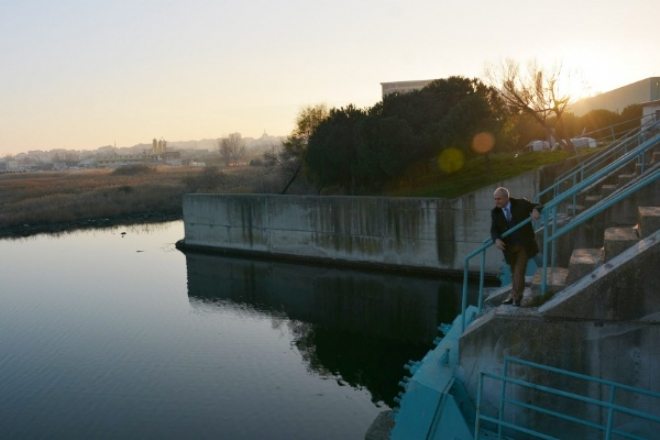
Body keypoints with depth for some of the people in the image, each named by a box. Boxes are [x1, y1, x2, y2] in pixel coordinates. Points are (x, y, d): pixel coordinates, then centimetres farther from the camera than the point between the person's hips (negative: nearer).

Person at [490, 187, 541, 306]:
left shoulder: (521, 204, -7)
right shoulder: (495, 212, -1)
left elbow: (537, 206, 2)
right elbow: (494, 229, -5)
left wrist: (535, 210, -23)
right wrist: (497, 239, -26)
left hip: (524, 244, -3)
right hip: (509, 246, 3)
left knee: (519, 271, -10)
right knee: (514, 272, 15)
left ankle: (515, 297, -2)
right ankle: (515, 296, 29)